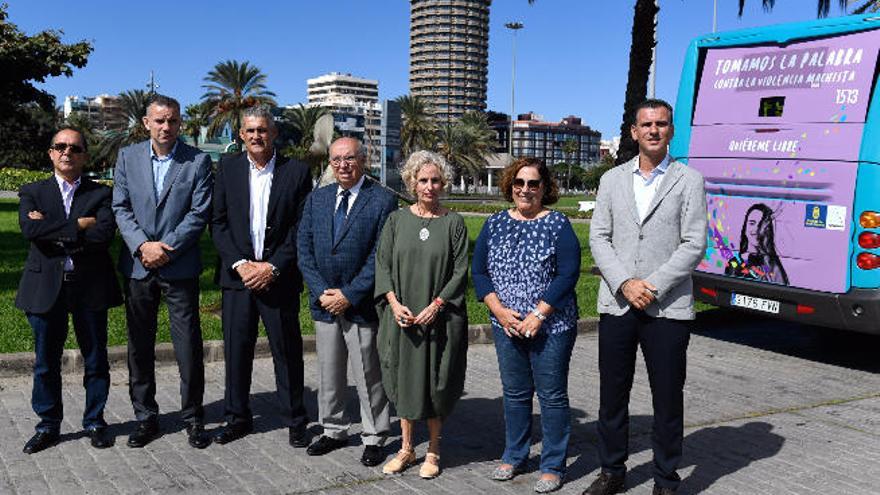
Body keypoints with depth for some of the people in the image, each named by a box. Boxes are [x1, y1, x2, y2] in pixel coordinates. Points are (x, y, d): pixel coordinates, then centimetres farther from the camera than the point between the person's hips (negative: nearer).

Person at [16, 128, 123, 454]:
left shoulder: (100, 193, 3)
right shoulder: (32, 192, 7)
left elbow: (105, 233, -15)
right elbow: (29, 229, -12)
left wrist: (53, 232, -13)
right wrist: (78, 225, -16)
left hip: (90, 287, -1)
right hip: (46, 288, 1)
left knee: (95, 360, 8)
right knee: (46, 362, 10)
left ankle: (95, 423, 23)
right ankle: (48, 426, 25)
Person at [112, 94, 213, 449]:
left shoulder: (198, 161, -1)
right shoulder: (128, 157, 8)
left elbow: (200, 213, -6)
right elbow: (121, 207, 3)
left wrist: (165, 248, -13)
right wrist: (143, 246, -12)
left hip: (180, 266, -3)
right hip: (137, 265, 3)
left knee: (189, 346, 0)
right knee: (139, 346, 10)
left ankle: (193, 417, 15)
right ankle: (145, 417, 23)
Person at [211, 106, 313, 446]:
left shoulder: (296, 172, 0)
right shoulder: (228, 167, 6)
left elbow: (302, 227, -3)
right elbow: (218, 222, 4)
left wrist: (273, 267, -11)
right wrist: (239, 264, -8)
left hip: (279, 276, -2)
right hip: (238, 274, 2)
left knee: (287, 351, 5)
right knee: (236, 349, 7)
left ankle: (295, 421, 18)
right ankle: (238, 418, 23)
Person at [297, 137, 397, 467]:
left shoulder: (383, 201, -8)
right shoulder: (316, 199, 8)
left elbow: (381, 257, -12)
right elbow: (304, 249, 5)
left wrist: (349, 295, -14)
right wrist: (321, 292, -7)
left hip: (361, 305, -5)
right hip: (325, 302, 5)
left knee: (368, 376, 5)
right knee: (328, 374, 15)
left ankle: (374, 438, 20)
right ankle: (334, 431, 32)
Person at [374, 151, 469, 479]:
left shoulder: (453, 223, 0)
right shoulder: (397, 220, 6)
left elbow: (460, 271, -3)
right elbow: (382, 264, 3)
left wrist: (435, 305, -13)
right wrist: (394, 303, -10)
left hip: (439, 316, -2)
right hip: (402, 316, 2)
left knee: (435, 381, 5)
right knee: (405, 379, 9)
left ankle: (433, 451, 20)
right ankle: (406, 448, 23)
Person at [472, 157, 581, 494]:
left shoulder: (558, 225, -5)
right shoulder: (495, 224, 6)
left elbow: (567, 275, -12)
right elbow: (479, 271, 5)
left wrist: (538, 316, -16)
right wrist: (499, 311, -8)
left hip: (551, 327, -3)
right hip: (506, 326, 4)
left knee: (552, 395, 4)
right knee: (514, 393, 14)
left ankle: (553, 466, 18)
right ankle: (514, 457, 30)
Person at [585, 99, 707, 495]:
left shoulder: (689, 181, 1)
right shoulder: (612, 180, 10)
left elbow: (694, 244, -6)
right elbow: (598, 238, 4)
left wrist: (652, 286, -14)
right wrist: (625, 284, -10)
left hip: (667, 309, -3)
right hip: (616, 305, 3)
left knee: (667, 399, 6)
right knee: (612, 396, 11)